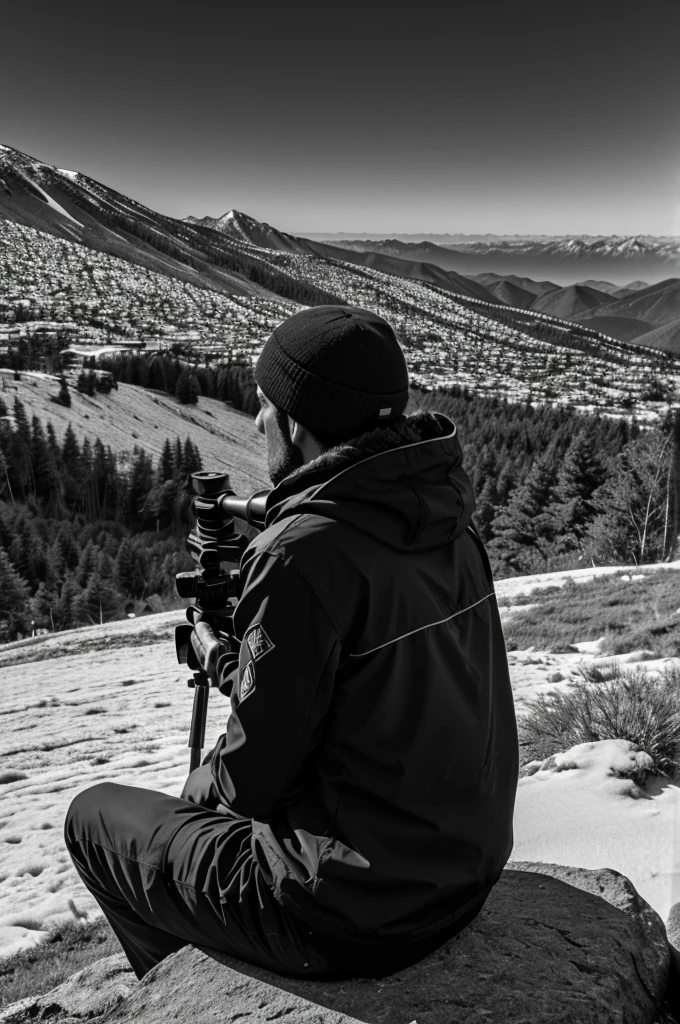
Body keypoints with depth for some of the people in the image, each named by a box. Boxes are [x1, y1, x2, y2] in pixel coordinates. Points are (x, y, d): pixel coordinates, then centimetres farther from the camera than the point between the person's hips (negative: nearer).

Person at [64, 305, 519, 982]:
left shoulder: (303, 552, -25)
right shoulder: (447, 520, 0)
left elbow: (252, 779, -17)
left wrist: (220, 658, 1)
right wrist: (244, 662, 8)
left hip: (354, 921, -8)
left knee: (94, 817, 11)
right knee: (211, 790, 27)